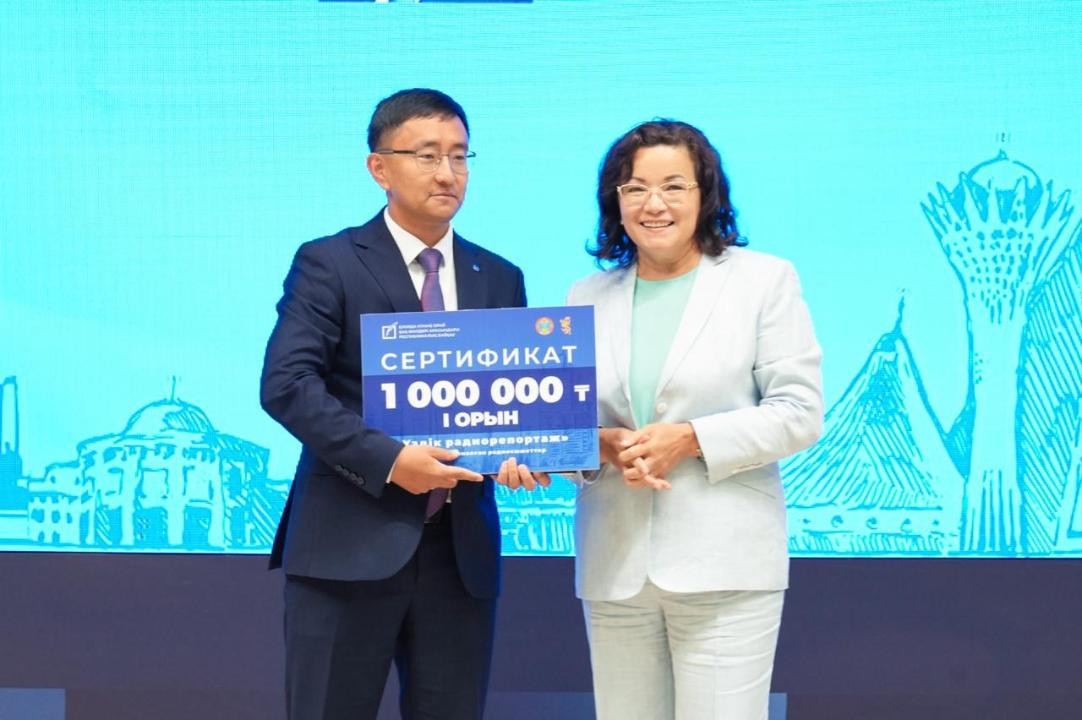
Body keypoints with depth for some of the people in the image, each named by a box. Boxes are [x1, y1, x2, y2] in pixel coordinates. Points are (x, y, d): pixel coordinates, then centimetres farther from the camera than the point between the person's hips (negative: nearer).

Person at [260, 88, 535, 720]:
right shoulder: (328, 264, -1)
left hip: (462, 548, 4)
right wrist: (387, 458, -21)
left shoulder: (500, 280, 14)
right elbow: (286, 384, -12)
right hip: (350, 542, -4)